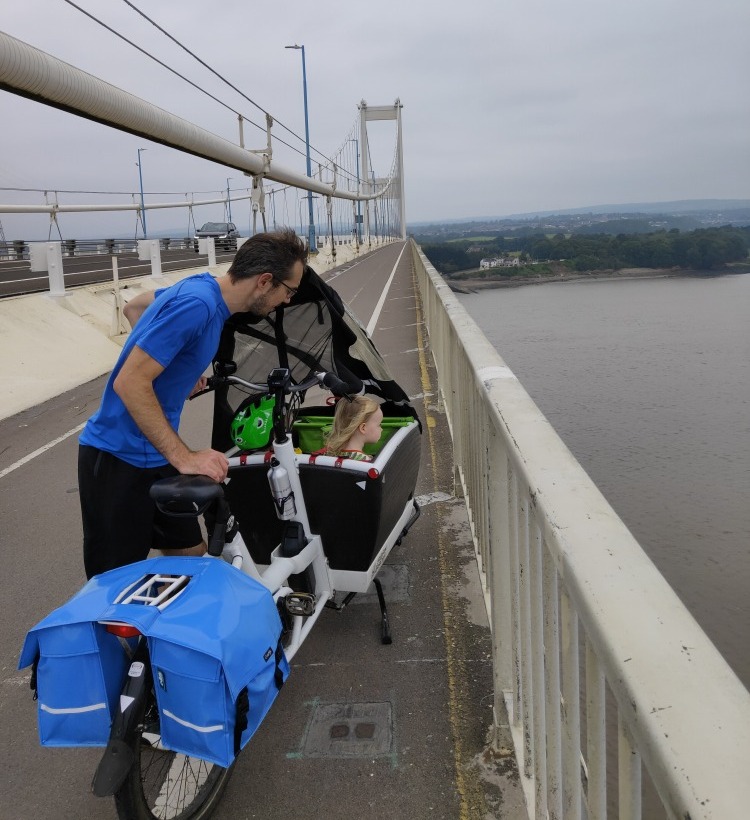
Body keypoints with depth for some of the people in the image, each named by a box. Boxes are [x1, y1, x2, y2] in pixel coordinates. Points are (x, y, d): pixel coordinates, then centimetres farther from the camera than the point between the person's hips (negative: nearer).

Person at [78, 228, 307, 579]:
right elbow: (129, 383, -26)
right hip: (118, 460, -9)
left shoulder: (204, 287, 5)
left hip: (153, 454, 9)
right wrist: (185, 458, -25)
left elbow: (134, 307, 22)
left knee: (191, 553, 14)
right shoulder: (196, 305, -24)